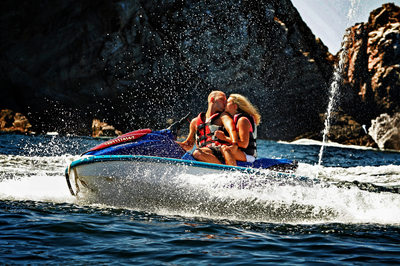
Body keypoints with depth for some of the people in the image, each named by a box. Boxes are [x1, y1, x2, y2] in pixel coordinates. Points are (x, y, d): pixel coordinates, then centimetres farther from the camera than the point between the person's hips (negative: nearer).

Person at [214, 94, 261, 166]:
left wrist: (224, 138, -16)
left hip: (247, 156, -11)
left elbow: (244, 144, -21)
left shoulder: (242, 120, -14)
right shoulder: (235, 119, 15)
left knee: (225, 149, -35)